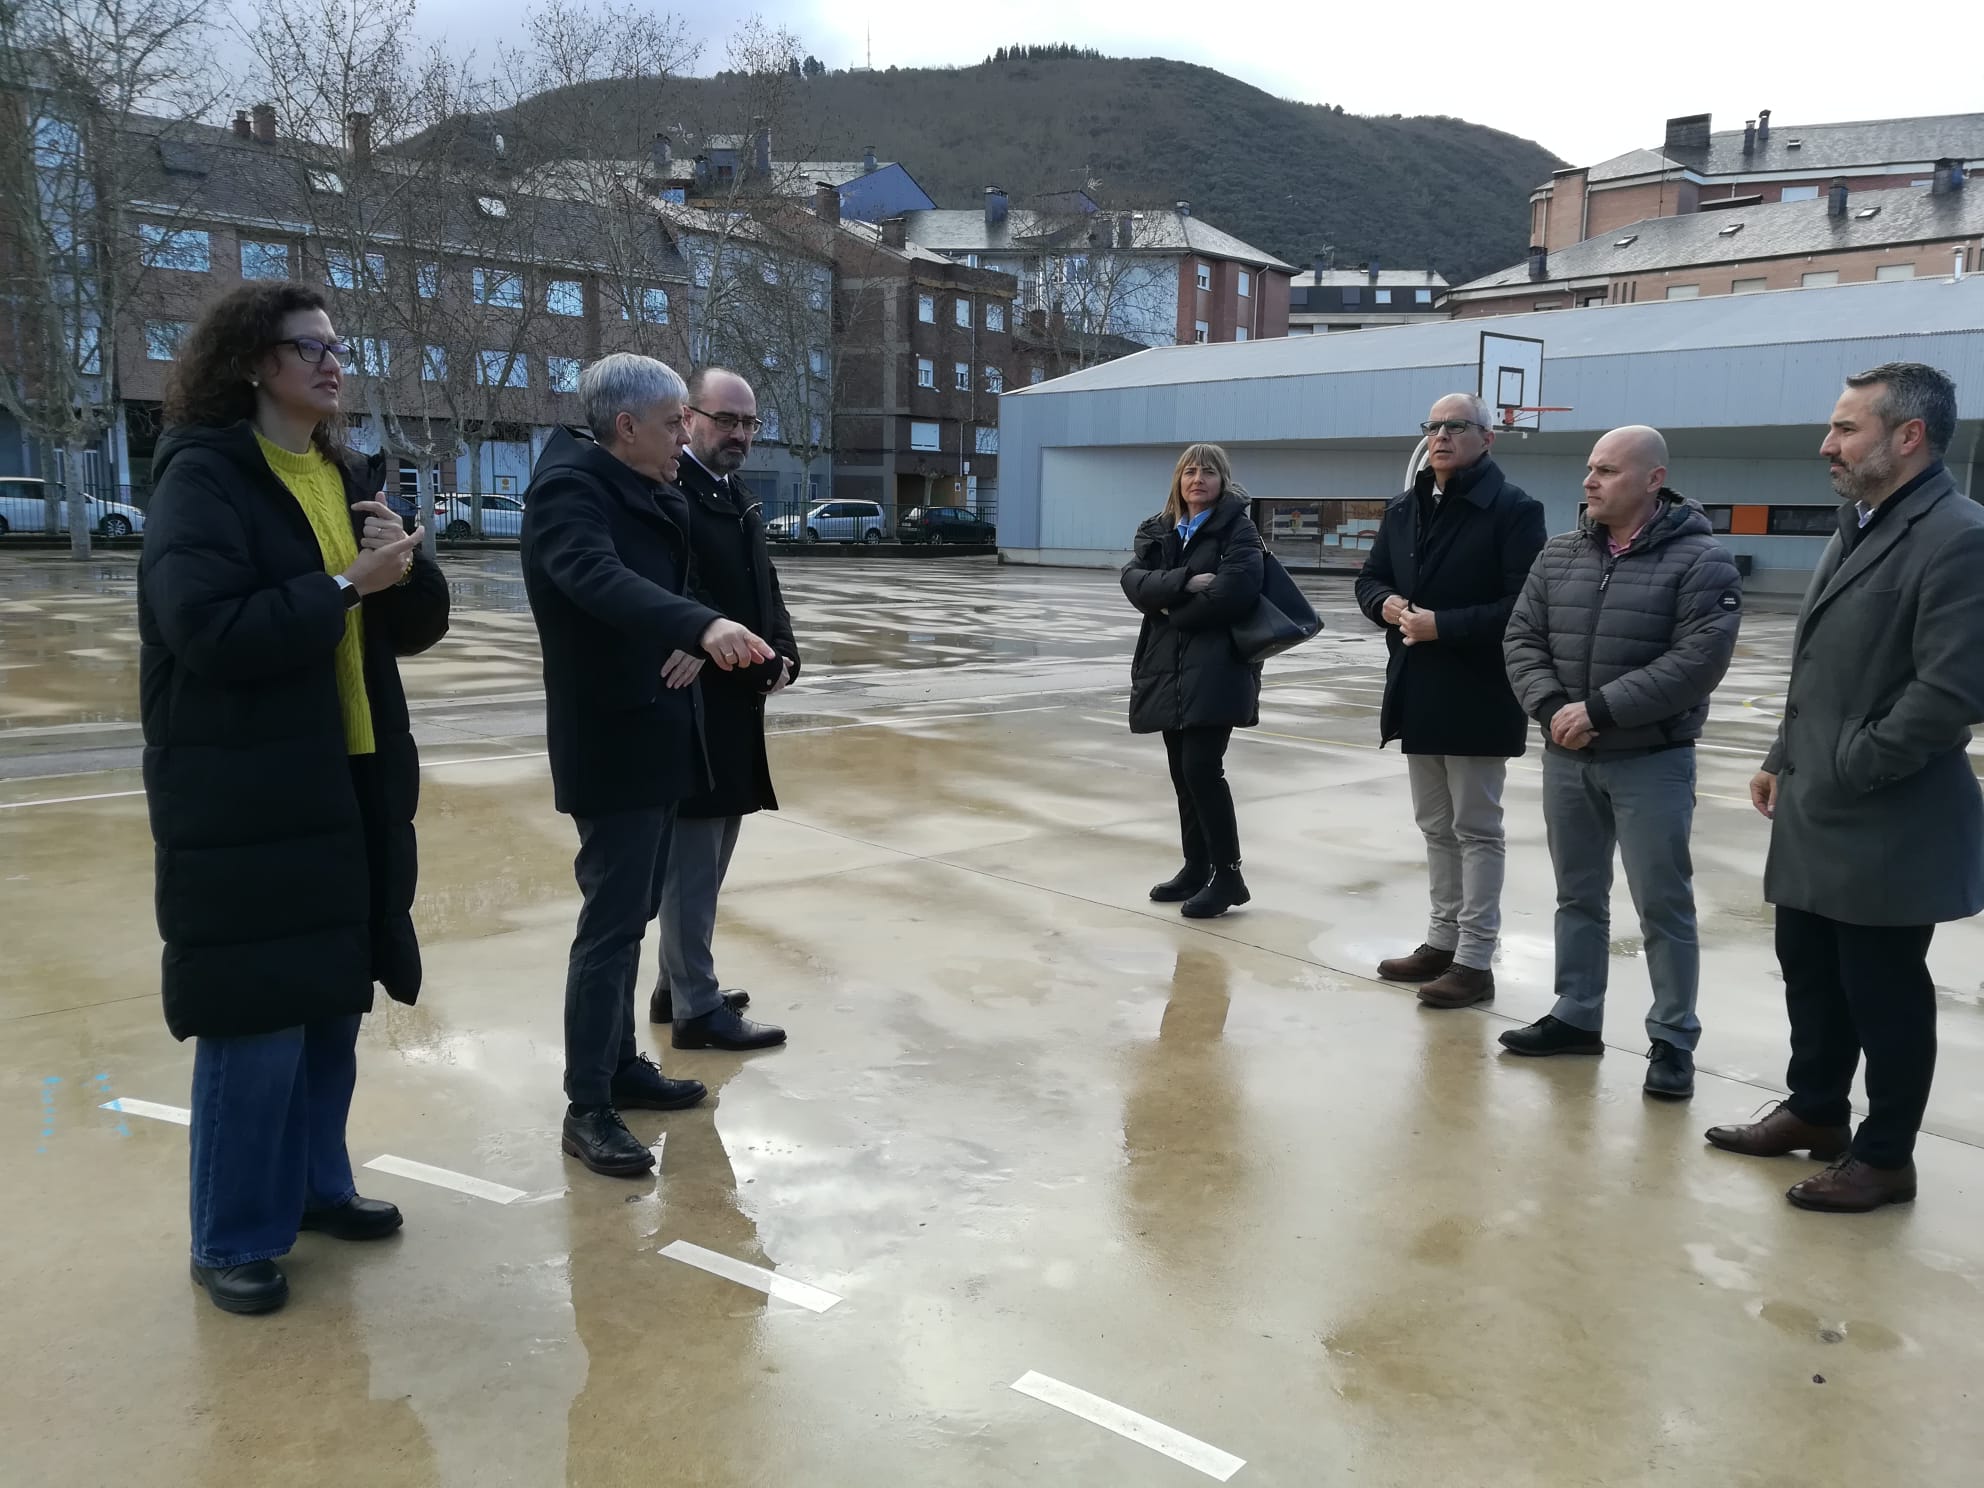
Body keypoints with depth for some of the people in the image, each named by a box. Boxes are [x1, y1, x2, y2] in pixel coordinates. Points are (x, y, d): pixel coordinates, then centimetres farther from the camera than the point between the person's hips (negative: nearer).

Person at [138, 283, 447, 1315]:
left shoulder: (347, 476, 11)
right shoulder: (201, 476, -10)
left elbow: (419, 627, 9)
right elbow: (207, 628, -23)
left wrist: (404, 564, -10)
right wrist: (345, 586, -20)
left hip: (353, 785, 7)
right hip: (244, 796, -7)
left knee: (334, 1000, 15)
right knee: (257, 1020, -1)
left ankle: (315, 1184, 32)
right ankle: (232, 1240, 16)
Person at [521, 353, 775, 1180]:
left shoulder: (655, 497, 13)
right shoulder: (569, 490, -16)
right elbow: (602, 580, -35)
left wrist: (695, 642, -6)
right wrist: (702, 627, -50)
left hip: (655, 734, 9)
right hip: (609, 744, -9)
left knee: (633, 912, 16)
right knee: (612, 920, -7)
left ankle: (621, 1064, 29)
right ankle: (586, 1108, 2)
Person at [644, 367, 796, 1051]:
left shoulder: (741, 500, 16)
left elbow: (764, 590, 15)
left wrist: (784, 655, -4)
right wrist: (759, 666, -22)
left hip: (736, 707, 9)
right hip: (694, 706, -9)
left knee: (705, 860, 17)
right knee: (691, 863, -1)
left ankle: (676, 987, 29)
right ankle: (697, 1009, 8)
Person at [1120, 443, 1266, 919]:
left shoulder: (1238, 528, -3)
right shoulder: (1157, 531, 14)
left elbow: (1235, 591, -19)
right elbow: (1135, 582, -3)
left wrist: (1173, 611, -8)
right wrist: (1185, 582, -19)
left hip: (1215, 669, -6)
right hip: (1168, 667, 6)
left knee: (1201, 767, -13)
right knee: (1182, 772, 10)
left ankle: (1228, 875, -3)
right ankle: (1196, 868, 21)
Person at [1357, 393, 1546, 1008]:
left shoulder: (1514, 510, -10)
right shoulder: (1403, 510, 12)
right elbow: (1370, 579, 17)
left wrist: (1443, 625, -22)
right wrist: (1386, 603, -6)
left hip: (1478, 698, -7)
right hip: (1417, 693, 7)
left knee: (1476, 829, 1)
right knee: (1436, 826, 16)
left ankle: (1475, 960, 8)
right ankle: (1443, 941, 27)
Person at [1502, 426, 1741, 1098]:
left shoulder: (1699, 561, -9)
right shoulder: (1558, 555, 6)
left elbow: (1697, 661, -18)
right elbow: (1521, 638, 4)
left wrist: (1599, 709, -21)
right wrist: (1551, 707, -14)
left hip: (1652, 762, -5)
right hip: (1567, 758, 5)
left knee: (1663, 906, 3)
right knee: (1578, 895, 15)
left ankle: (1673, 1041, 16)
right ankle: (1576, 1017, 28)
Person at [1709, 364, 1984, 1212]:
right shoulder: (1857, 527, 14)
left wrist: (1847, 773, -17)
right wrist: (1785, 761, 14)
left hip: (1884, 824, -9)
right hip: (1817, 811, 9)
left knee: (1883, 992, 5)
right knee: (1809, 971, 19)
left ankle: (1885, 1156, 21)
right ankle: (1815, 1111, 36)